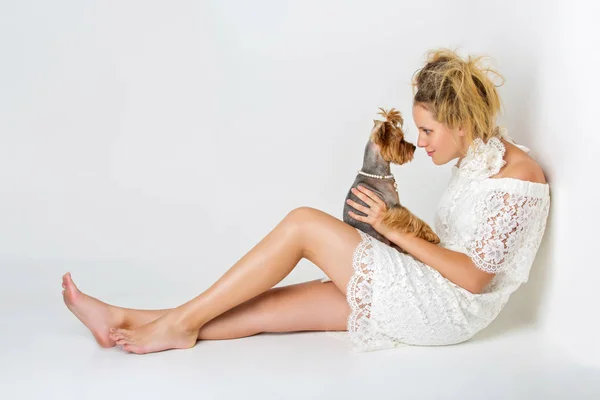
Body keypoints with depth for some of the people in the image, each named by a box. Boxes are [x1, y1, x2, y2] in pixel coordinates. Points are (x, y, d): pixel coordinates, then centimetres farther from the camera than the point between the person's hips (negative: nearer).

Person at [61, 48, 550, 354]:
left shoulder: (516, 172, -15)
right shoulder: (476, 156, 12)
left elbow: (474, 276, -19)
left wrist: (396, 231, -17)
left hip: (449, 308, -8)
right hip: (432, 297, 8)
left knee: (304, 223, -17)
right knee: (268, 305, -3)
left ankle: (181, 322, -9)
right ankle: (125, 321, -2)